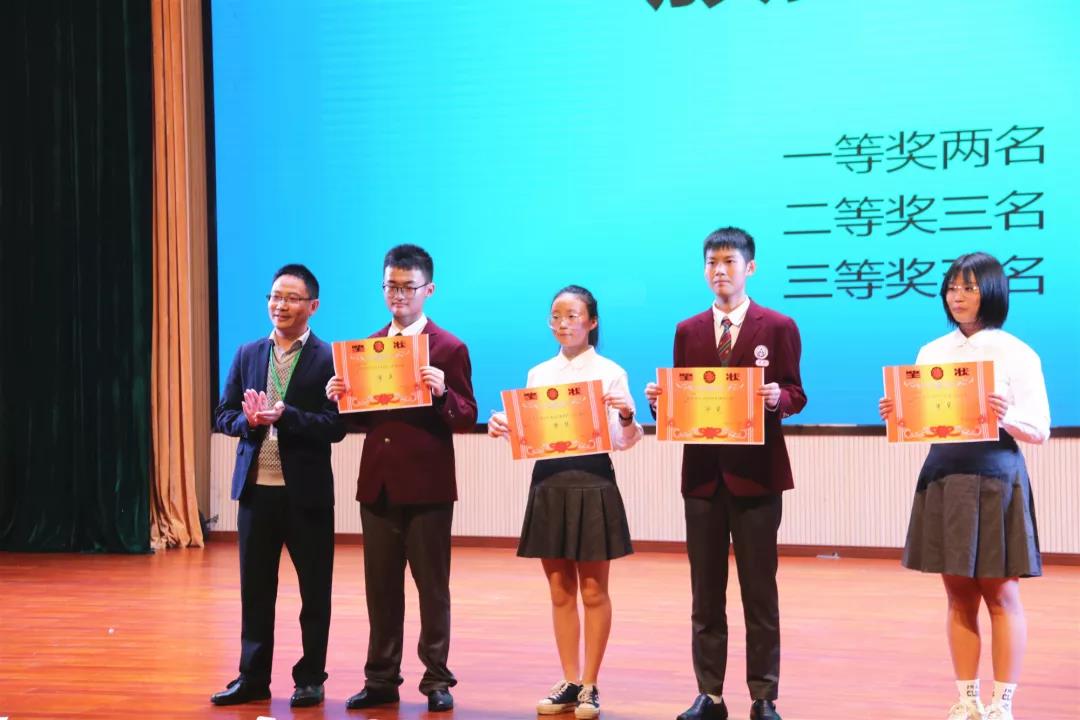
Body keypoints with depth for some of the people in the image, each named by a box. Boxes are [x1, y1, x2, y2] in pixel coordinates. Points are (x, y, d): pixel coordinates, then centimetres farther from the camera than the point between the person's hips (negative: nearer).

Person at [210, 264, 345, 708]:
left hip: (306, 491, -4)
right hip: (256, 488, 4)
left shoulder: (328, 359, -5)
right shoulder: (247, 355, 10)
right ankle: (253, 678, 19)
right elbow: (223, 415, 9)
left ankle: (310, 679, 17)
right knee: (255, 589, 10)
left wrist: (284, 416, -24)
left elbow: (336, 426, -13)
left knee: (314, 590, 6)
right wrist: (249, 420, -13)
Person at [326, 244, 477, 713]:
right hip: (377, 484, 4)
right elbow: (361, 419, 12)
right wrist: (340, 398, -7)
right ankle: (381, 679, 17)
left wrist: (442, 393, -23)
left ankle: (437, 680, 12)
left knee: (432, 586, 4)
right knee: (381, 586, 9)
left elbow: (468, 418, -6)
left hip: (428, 486, -4)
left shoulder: (448, 348, -2)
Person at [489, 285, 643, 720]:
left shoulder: (610, 373, -1)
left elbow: (622, 442, -5)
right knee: (560, 590, 9)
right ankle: (569, 683, 17)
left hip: (592, 483, -4)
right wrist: (502, 429, -8)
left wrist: (627, 416, -25)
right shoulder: (538, 374, 11)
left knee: (593, 590, 4)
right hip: (548, 483, 4)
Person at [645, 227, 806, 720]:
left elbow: (795, 395, -1)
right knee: (705, 592, 7)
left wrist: (777, 397, -23)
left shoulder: (778, 327, 1)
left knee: (759, 590, 3)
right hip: (703, 472, 3)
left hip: (756, 473, -3)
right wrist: (660, 400, -12)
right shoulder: (687, 331, 11)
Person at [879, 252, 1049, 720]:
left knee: (1000, 593, 2)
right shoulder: (931, 353, 10)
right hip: (943, 476, 4)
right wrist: (896, 415, -10)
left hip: (996, 479, -4)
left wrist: (1007, 417, -24)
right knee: (959, 593, 9)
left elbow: (1040, 432, -5)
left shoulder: (1017, 354, -3)